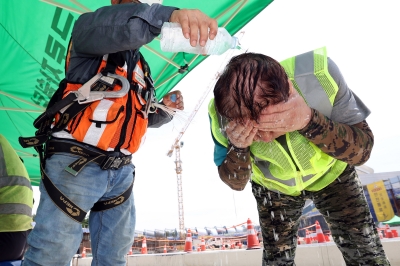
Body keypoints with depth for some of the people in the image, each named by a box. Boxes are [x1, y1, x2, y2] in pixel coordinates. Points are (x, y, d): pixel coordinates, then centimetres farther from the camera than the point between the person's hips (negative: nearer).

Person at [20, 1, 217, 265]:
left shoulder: (141, 67, 22)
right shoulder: (89, 28, 3)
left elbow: (147, 116, 26)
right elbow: (117, 25, -24)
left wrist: (166, 107, 4)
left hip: (121, 170, 7)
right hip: (75, 163, -6)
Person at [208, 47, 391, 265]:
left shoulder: (319, 72, -35)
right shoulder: (222, 114, -31)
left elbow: (362, 149, -28)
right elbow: (235, 183, -19)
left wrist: (310, 121, -47)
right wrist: (237, 148, -41)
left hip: (331, 173, 0)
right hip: (273, 187, 1)